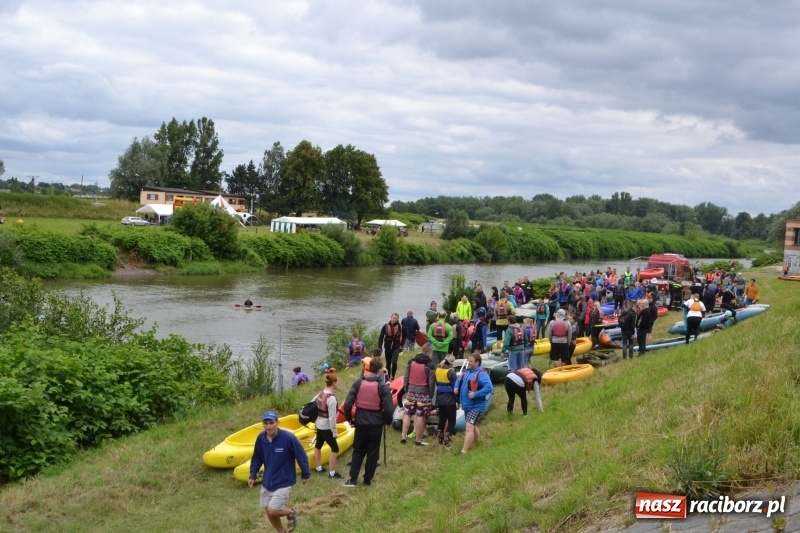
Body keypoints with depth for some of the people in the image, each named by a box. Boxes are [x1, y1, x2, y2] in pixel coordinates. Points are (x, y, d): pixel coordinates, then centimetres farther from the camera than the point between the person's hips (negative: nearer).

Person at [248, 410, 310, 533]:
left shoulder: (288, 438, -23)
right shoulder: (260, 438, -8)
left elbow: (301, 456, -11)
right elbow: (257, 458, 9)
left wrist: (305, 474, -2)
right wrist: (252, 476, 6)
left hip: (284, 482, -5)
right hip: (267, 482, 5)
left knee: (272, 511, -13)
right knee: (268, 511, 12)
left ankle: (291, 512, 19)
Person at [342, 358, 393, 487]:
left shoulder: (358, 383, -5)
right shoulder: (383, 386, -12)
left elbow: (347, 404, -7)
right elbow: (388, 408, -13)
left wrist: (349, 418, 8)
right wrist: (388, 421, 6)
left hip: (361, 422, 2)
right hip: (376, 424, -2)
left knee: (358, 450, 14)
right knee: (373, 452, 11)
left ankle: (353, 479, 10)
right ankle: (367, 479, 16)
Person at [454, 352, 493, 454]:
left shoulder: (481, 374, -20)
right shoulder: (467, 371, 9)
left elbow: (489, 387, -32)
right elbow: (460, 381, 26)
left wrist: (475, 394, -32)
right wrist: (456, 388, 5)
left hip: (476, 406, -10)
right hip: (467, 405, 10)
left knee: (469, 428, -15)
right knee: (473, 426, 25)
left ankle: (464, 451, -16)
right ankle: (478, 443, 46)